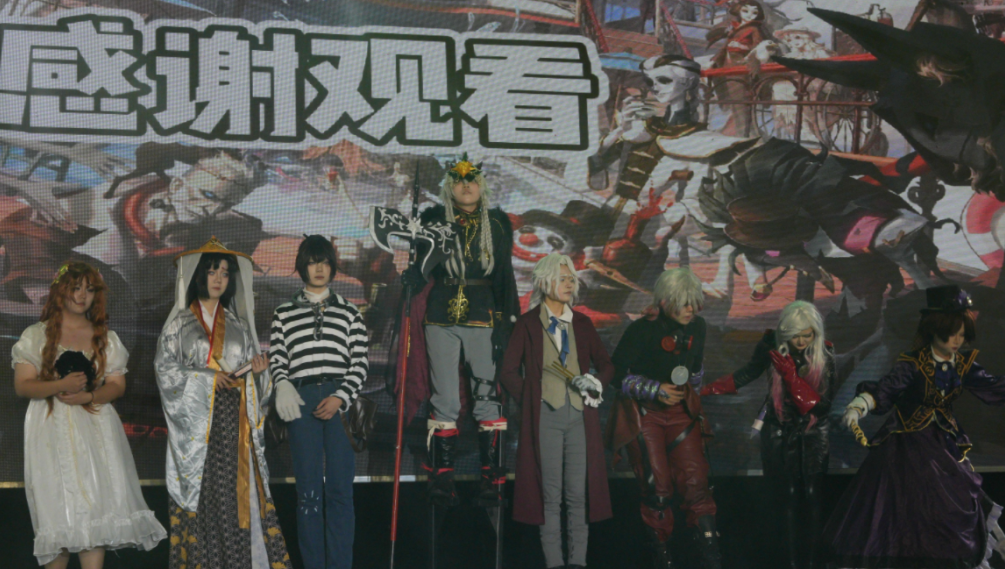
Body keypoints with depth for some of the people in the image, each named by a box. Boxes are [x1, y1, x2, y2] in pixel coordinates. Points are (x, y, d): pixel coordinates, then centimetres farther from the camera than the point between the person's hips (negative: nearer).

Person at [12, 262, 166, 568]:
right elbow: (22, 385, -1)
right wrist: (61, 385, -19)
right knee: (57, 507, -4)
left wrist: (88, 396, -13)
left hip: (95, 428, 1)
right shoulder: (37, 335, 7)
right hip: (52, 429, -1)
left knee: (95, 506, -11)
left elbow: (118, 384, 7)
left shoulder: (105, 337, 13)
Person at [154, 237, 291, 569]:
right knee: (201, 490, -7)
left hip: (234, 422, 3)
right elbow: (164, 368, -3)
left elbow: (252, 365, 16)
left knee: (239, 489, -3)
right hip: (196, 421, -3)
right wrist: (208, 377, -12)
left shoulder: (237, 324, 17)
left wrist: (258, 369, -7)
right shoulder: (180, 323, 6)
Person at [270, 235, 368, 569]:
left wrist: (340, 398, -8)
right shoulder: (284, 313, 15)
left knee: (340, 489, -4)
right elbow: (277, 359, 8)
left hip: (340, 402, 0)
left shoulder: (348, 312, 13)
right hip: (302, 402, 0)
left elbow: (359, 363, 7)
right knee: (308, 490, -1)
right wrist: (282, 385, -13)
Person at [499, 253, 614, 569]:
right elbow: (508, 372, 4)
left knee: (578, 493, 0)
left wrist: (596, 383, -1)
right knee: (551, 495, -1)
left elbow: (606, 364, 19)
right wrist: (532, 399, -3)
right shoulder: (528, 324, 4)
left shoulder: (581, 323, 13)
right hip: (545, 416, -3)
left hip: (579, 416, 3)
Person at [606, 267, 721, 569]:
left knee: (696, 480, -5)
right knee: (658, 486, -5)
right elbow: (615, 374, -12)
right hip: (644, 415, -4)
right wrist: (655, 390, -17)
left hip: (680, 410, 4)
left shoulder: (696, 327, -1)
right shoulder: (642, 330, -17)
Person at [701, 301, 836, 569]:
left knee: (811, 497, -2)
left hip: (813, 435, 0)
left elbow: (822, 404, -18)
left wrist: (791, 376, -26)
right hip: (780, 433, 0)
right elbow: (747, 374, 5)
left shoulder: (824, 354, -13)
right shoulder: (772, 345, -11)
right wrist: (709, 389, -3)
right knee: (788, 499, -3)